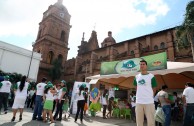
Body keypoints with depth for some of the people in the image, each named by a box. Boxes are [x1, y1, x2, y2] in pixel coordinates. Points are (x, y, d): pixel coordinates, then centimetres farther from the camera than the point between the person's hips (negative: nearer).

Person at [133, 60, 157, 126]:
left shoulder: (151, 76, -3)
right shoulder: (136, 77, 8)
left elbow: (154, 89, 5)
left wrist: (150, 97, 7)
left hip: (149, 102, -3)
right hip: (138, 102, 4)